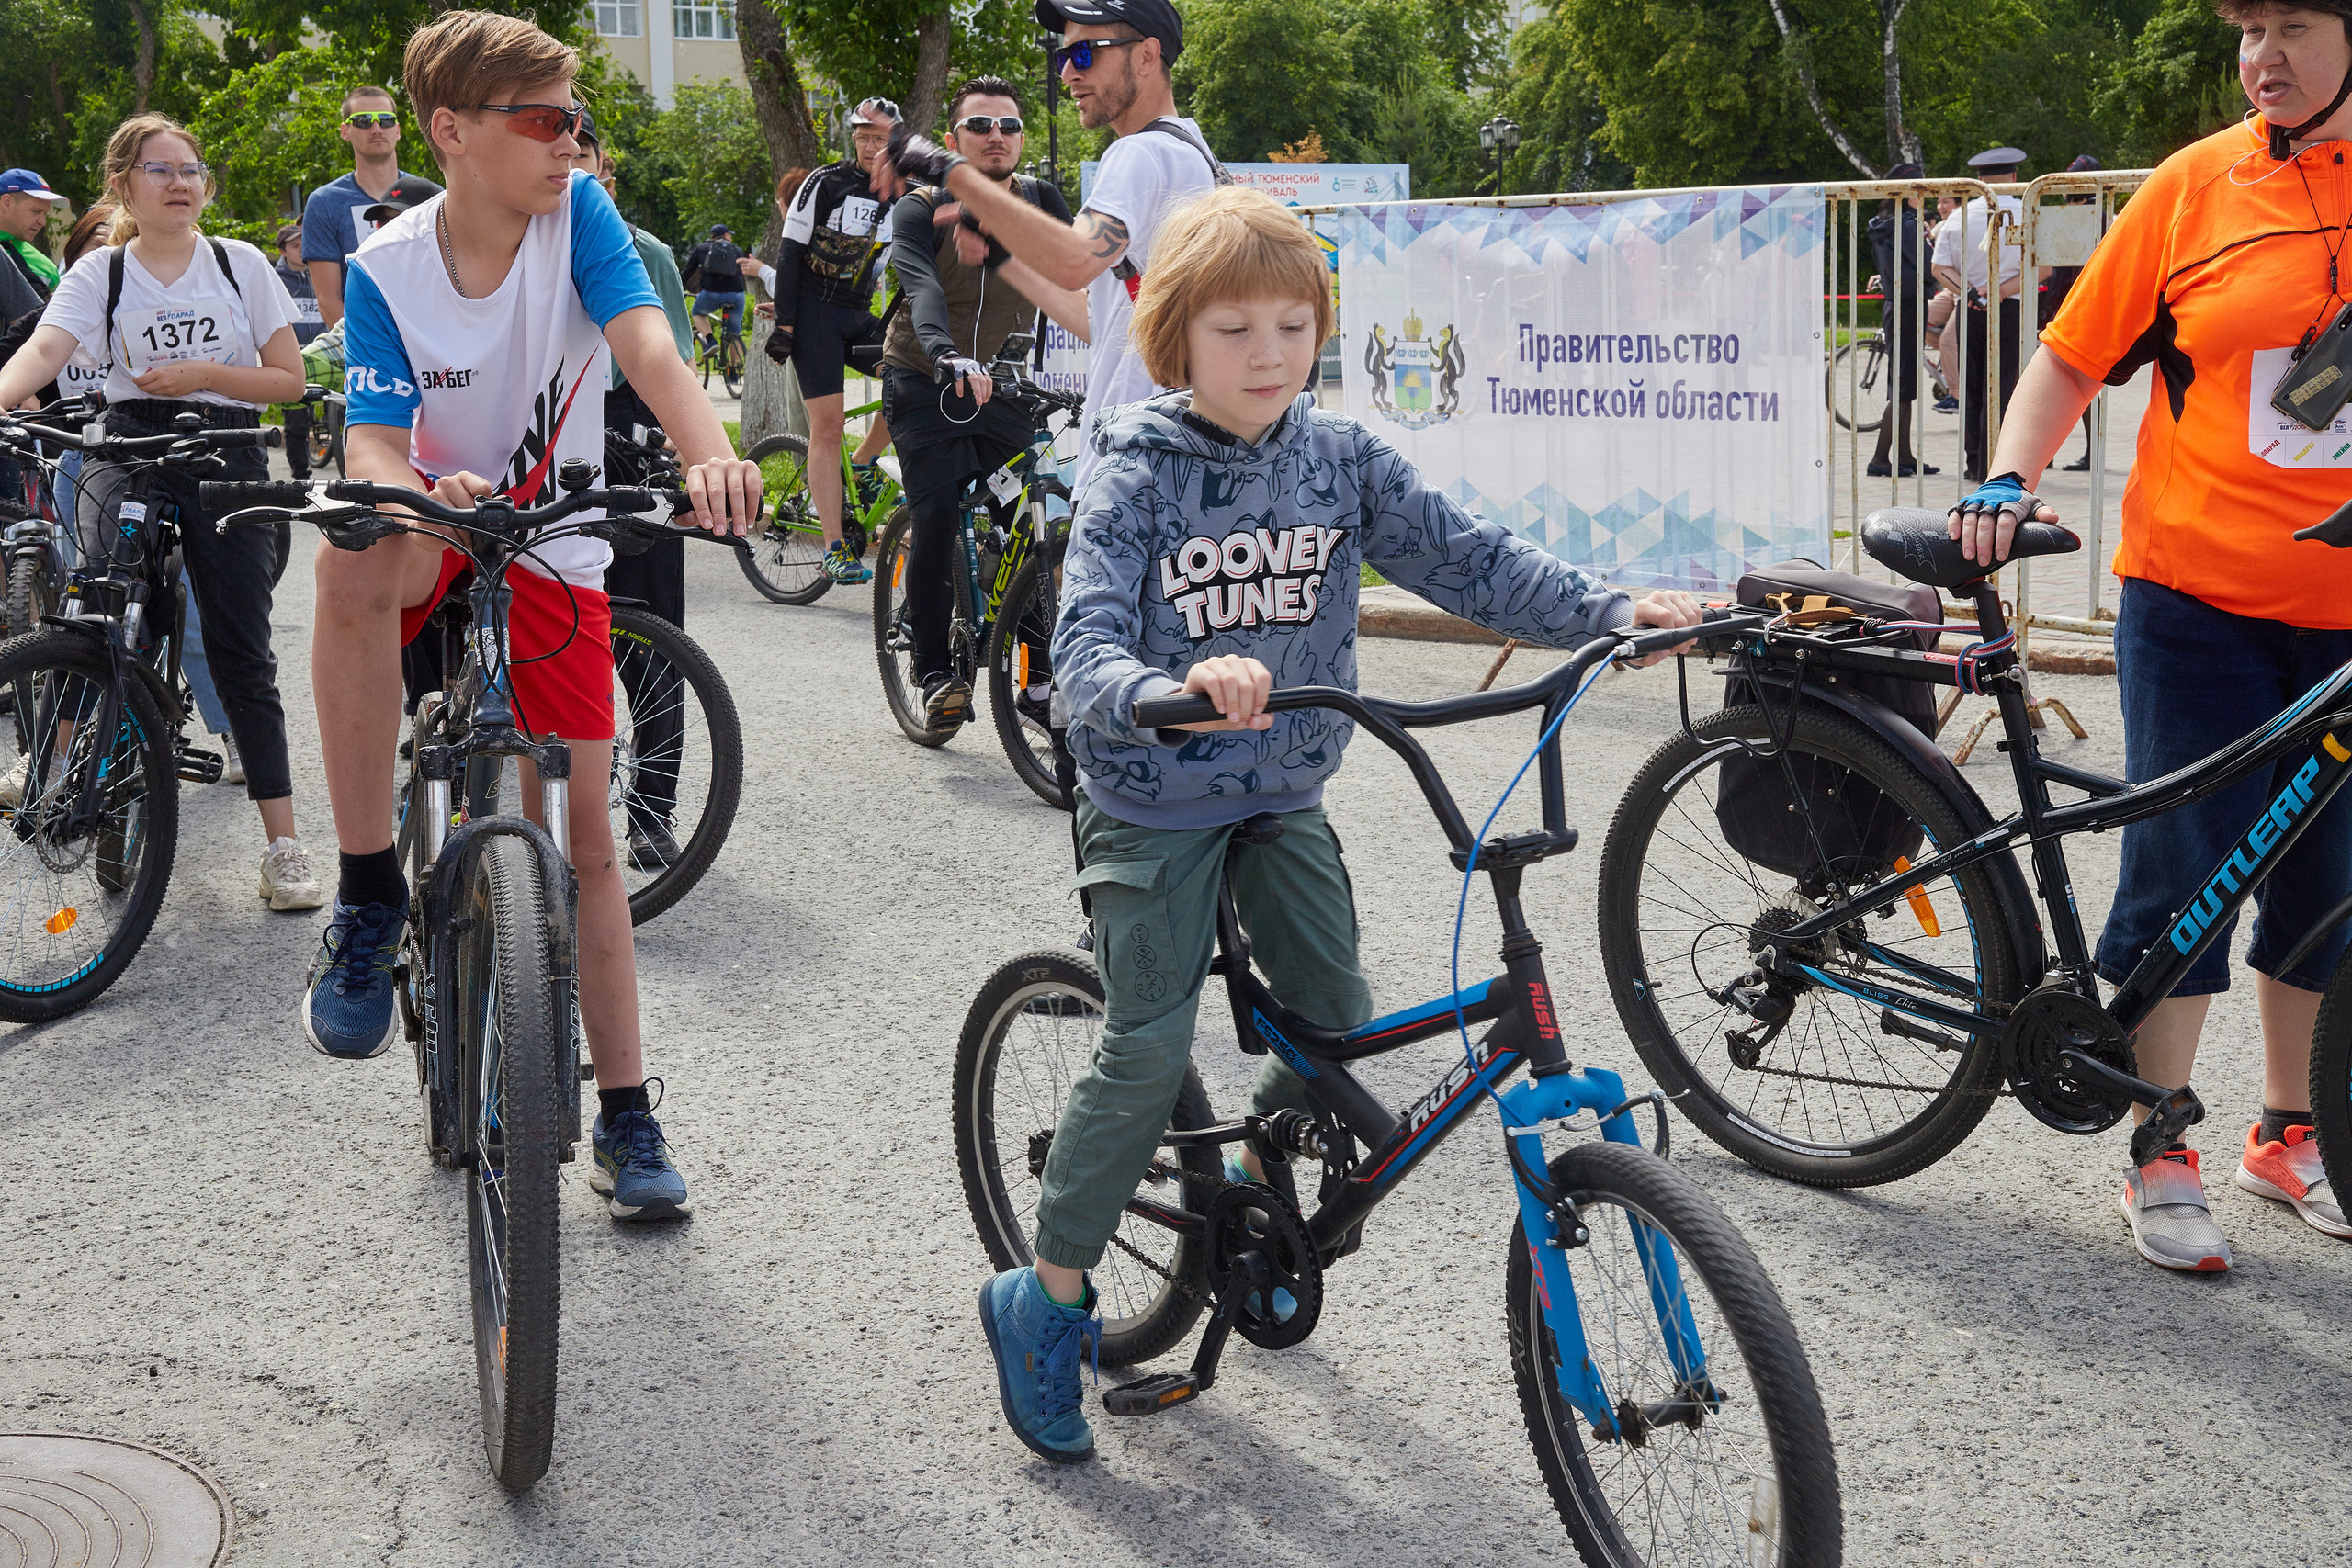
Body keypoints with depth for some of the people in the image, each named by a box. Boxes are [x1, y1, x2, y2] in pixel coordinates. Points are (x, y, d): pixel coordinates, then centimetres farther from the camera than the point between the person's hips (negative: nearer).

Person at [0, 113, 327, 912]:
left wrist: (203, 375, -10)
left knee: (243, 657, -2)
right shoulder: (100, 273, 5)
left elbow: (289, 379, 6)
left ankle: (283, 844, 0)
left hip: (227, 459, 0)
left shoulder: (242, 265, 6)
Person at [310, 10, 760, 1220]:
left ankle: (625, 1112, 13)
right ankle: (368, 894, -25)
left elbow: (647, 346, -29)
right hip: (439, 527, -1)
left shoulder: (578, 213, -14)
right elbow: (373, 442, -21)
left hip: (553, 552, 1)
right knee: (357, 558, -38)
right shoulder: (387, 269, -14)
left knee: (583, 835, 0)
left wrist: (712, 458, -50)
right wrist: (420, 492, -46)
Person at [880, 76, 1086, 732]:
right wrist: (950, 357, -50)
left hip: (1001, 386, 3)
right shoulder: (919, 210, -12)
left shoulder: (1040, 201, -2)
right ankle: (936, 673, -8)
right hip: (928, 385, -3)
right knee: (938, 520, -16)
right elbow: (922, 290, -30)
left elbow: (1076, 279, -12)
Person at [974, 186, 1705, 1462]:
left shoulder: (1341, 459, -3)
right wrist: (1169, 692, -48)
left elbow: (1465, 559, -6)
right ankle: (1046, 1300, 7)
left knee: (1339, 1026, 4)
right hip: (1154, 805, -5)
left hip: (1284, 796, 5)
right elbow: (1085, 646, -26)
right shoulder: (1137, 476, -16)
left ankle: (1251, 1185, 34)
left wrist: (1613, 612, -20)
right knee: (1148, 1053, -8)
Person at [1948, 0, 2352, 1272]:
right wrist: (2010, 477, -10)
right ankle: (2159, 1158, 13)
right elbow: (2075, 355, 4)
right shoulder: (2198, 186, -1)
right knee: (2181, 872, 1)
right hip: (2196, 595, -2)